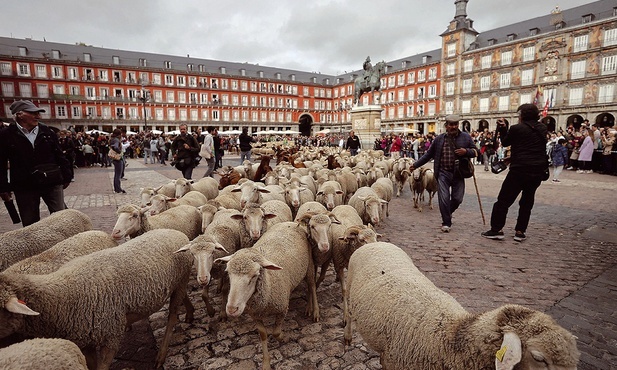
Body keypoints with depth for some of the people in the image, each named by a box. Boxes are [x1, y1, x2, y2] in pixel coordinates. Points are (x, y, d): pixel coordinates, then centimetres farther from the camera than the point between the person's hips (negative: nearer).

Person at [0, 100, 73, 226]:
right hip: (24, 187, -1)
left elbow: (59, 155, 8)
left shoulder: (46, 131, 4)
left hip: (53, 183, 1)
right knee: (30, 224, 11)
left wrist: (66, 176, 7)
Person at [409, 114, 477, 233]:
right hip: (443, 173, -1)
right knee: (444, 198, -4)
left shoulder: (466, 137, 5)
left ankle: (448, 213, 36)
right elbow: (428, 154, 11)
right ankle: (446, 222, 9)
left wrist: (466, 151, -14)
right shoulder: (439, 139, 5)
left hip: (458, 174, 1)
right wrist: (416, 165, 8)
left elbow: (476, 151, 9)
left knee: (457, 198, 5)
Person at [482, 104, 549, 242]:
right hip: (538, 170, 6)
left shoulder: (517, 128, -7)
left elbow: (505, 143, 6)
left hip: (520, 169, -5)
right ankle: (520, 231, 15)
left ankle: (497, 229, -1)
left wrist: (502, 129, 16)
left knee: (504, 200, 1)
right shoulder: (543, 128, 9)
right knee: (527, 201, 14)